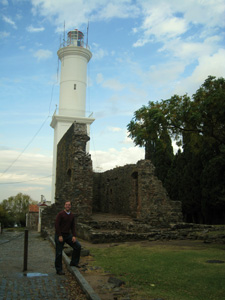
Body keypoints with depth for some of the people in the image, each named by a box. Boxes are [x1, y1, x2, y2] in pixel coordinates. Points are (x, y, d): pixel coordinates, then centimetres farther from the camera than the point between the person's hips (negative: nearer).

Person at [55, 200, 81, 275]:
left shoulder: (72, 215, 7)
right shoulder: (60, 214, -11)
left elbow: (73, 226, 10)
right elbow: (56, 225, -15)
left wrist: (74, 236, -1)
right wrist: (60, 236, -19)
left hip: (68, 235, 6)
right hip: (60, 236, -6)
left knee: (78, 246, -4)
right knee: (59, 253, 1)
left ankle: (74, 262, 11)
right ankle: (59, 270, 14)